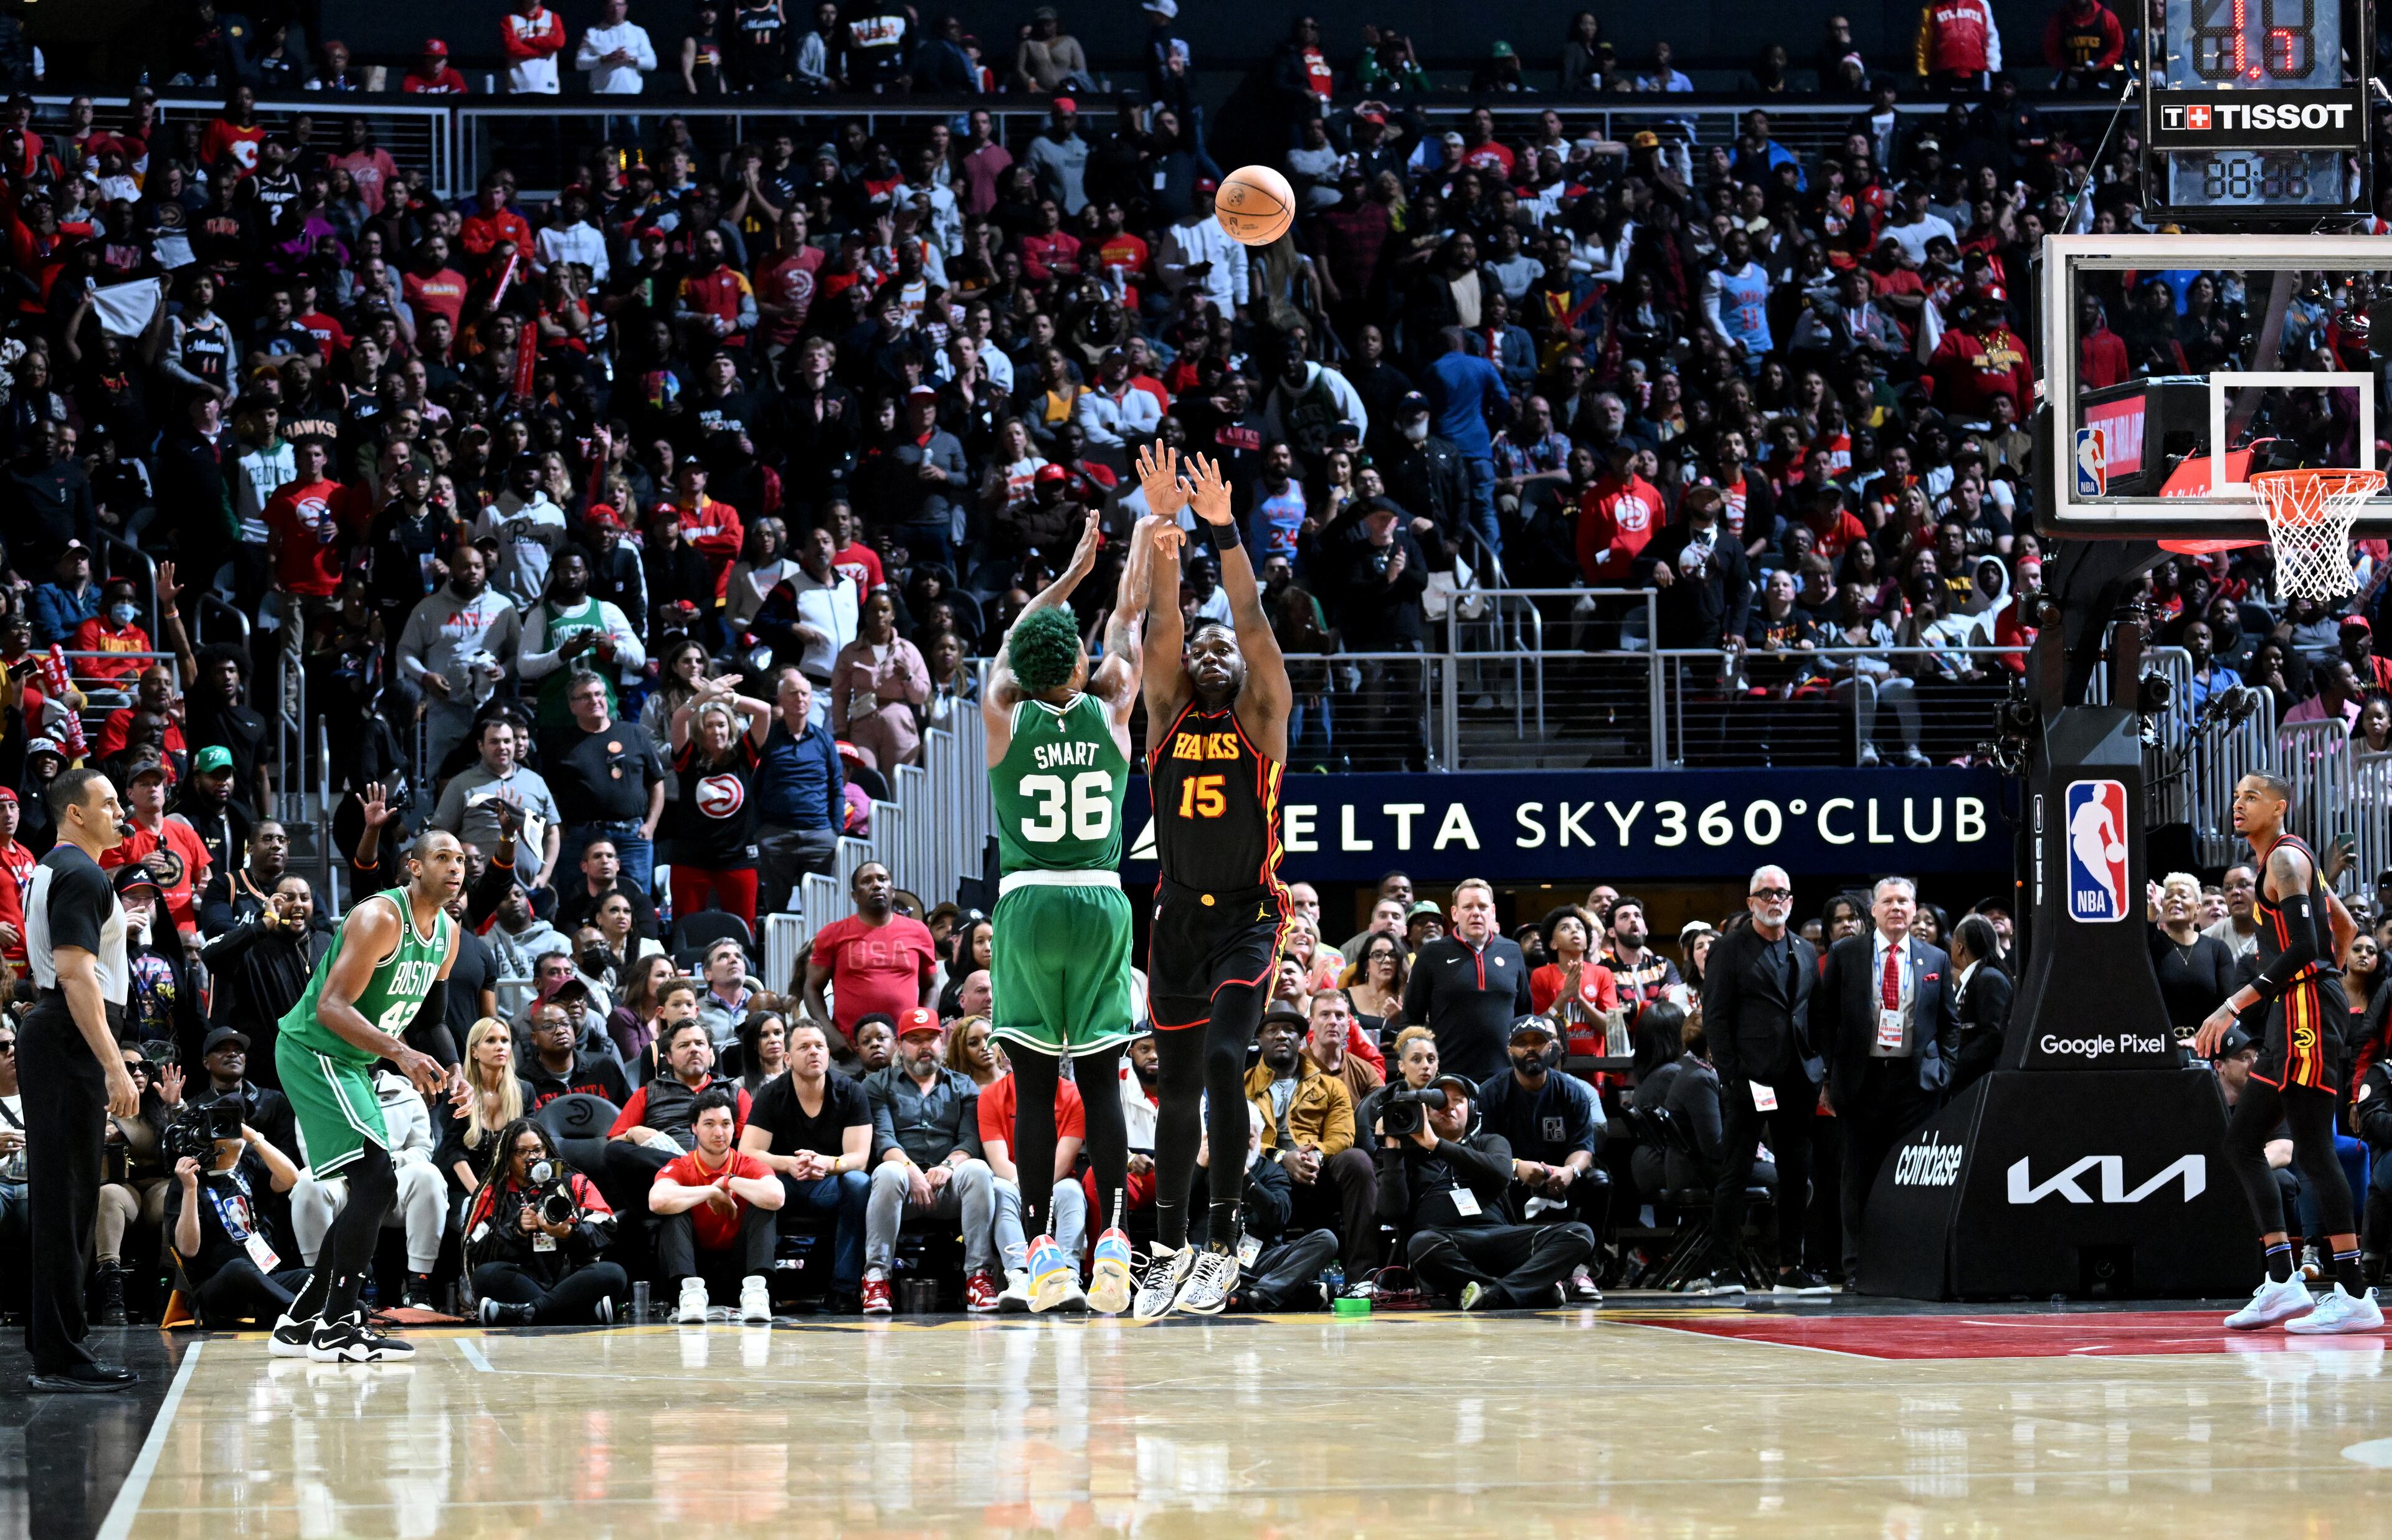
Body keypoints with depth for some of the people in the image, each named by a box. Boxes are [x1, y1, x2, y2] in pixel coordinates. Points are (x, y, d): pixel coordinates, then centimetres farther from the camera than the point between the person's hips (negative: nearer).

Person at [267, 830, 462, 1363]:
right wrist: (399, 1053, -40)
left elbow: (430, 1015, 21)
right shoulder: (380, 918, -21)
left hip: (351, 1064, 10)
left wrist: (447, 1076, 8)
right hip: (313, 1053, -10)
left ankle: (300, 1322, 20)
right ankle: (337, 1329, -16)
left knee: (373, 1195, 12)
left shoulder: (447, 934, 7)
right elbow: (332, 1006, -29)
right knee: (376, 1181, -19)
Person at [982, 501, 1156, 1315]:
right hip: (1101, 905, 1)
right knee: (1100, 1084, 4)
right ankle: (1113, 1237, -8)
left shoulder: (1005, 716, -2)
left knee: (1034, 1088, 2)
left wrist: (1073, 571, 30)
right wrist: (1140, 547, 30)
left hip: (1027, 906, -1)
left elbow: (1013, 639, 18)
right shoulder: (1110, 713, -1)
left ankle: (1044, 1247, -3)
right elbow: (1126, 628, 15)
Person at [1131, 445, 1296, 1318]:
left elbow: (1252, 624, -9)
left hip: (1248, 919, -4)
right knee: (1177, 1091, 8)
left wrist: (1223, 532, -18)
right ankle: (1169, 1253, 17)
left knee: (1222, 1063, -21)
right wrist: (1164, 528, -12)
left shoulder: (1261, 719, 3)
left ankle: (1223, 1246, -21)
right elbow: (1164, 625, -2)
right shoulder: (1169, 717, 9)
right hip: (1179, 919, 4)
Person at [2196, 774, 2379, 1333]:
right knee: (2242, 1142, 9)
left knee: (2312, 1149, -12)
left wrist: (2235, 1005, -23)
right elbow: (2345, 928, 29)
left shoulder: (2285, 858, -10)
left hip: (2309, 1012, -11)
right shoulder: (2284, 861, 20)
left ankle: (2354, 1295, -12)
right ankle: (2282, 1284, 7)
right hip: (2292, 1015, 11)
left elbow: (2304, 947, -21)